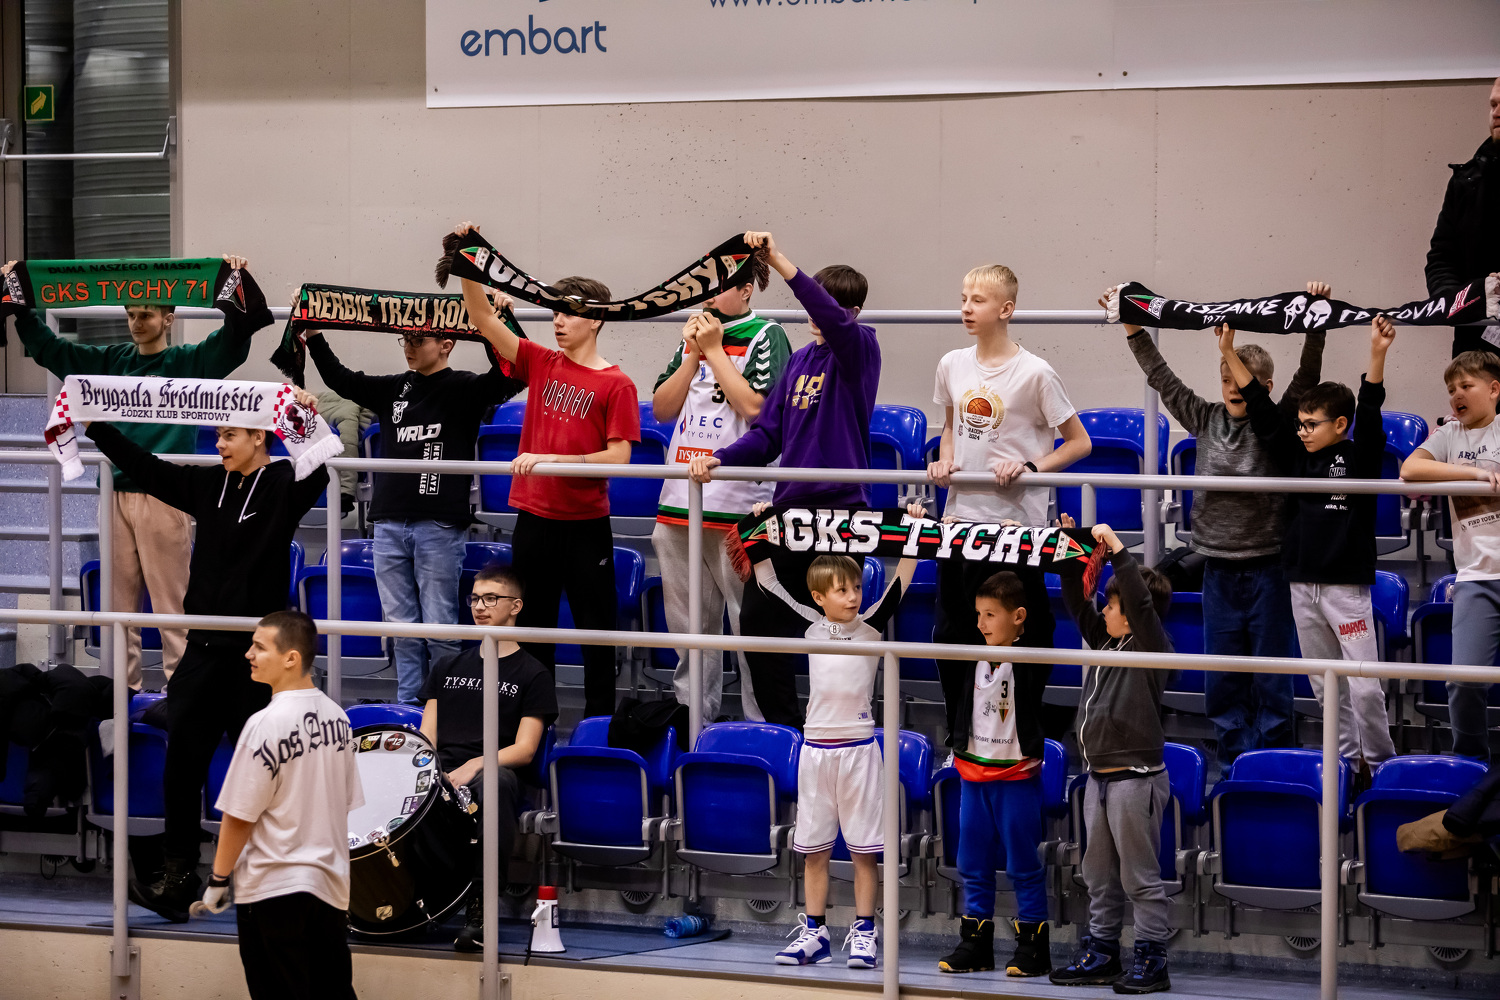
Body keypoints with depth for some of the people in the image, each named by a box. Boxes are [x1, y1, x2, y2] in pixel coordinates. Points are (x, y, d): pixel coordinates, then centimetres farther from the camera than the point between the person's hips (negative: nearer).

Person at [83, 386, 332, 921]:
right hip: (206, 648, 5)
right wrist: (95, 425, 9)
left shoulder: (283, 486, -6)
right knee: (181, 760, 0)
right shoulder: (207, 484, 9)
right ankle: (178, 877, 4)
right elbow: (145, 468, 12)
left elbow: (315, 472, -27)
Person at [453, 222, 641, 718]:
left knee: (596, 626, 4)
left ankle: (599, 718, 13)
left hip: (586, 523, -4)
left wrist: (552, 459, -20)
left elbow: (618, 456, -13)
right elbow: (483, 318, 1)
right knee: (531, 625, 11)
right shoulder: (541, 364, 5)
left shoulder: (615, 384, -7)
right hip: (534, 517, 5)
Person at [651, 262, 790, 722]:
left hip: (739, 501, -6)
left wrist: (715, 350, -8)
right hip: (680, 502, 7)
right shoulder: (694, 334, 17)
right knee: (688, 623, 11)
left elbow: (754, 405, -14)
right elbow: (662, 409, 12)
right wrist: (694, 354, 1)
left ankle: (762, 725, -1)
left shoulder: (766, 336, -1)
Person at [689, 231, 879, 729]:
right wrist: (718, 459, -2)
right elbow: (768, 433, 15)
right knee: (759, 616, 6)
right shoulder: (799, 361, 17)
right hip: (790, 507, 7)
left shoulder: (859, 348, -3)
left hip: (841, 508, -7)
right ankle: (782, 724, 18)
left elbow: (833, 320, -27)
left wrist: (780, 262, -36)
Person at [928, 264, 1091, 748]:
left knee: (1021, 638, 0)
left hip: (1014, 523, -5)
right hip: (959, 517, 5)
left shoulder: (1034, 373, -9)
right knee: (949, 634, 10)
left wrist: (1029, 466, -16)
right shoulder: (952, 366, 6)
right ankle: (959, 739, 23)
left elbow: (1079, 442, -3)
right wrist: (944, 461, 4)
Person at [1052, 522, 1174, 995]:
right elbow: (1077, 604, 19)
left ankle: (1151, 960, 1)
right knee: (1099, 874, 14)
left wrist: (1116, 547, -22)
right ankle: (1101, 952, 21)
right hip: (1099, 777, 9)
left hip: (1135, 778, -9)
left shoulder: (1152, 646, -10)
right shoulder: (1106, 641, 11)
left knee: (1140, 876, -4)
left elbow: (1141, 600, -25)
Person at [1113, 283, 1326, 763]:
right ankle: (1233, 764, 18)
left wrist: (1316, 322, -25)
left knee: (1271, 680, 3)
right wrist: (1132, 330, 7)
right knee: (1220, 682, 8)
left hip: (1267, 567, -4)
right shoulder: (1205, 420, 6)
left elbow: (1307, 377, -14)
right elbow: (1162, 378, 10)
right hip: (1219, 570, 4)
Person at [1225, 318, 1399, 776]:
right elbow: (1262, 410, 9)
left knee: (1365, 685, -7)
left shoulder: (1360, 457, -4)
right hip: (1303, 585, 5)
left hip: (1347, 585, -5)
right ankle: (1347, 757, 19)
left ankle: (1378, 761, 5)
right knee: (1325, 685, 10)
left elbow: (1369, 413, -18)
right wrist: (1229, 354, 7)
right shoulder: (1296, 456, 8)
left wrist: (1377, 355, -32)